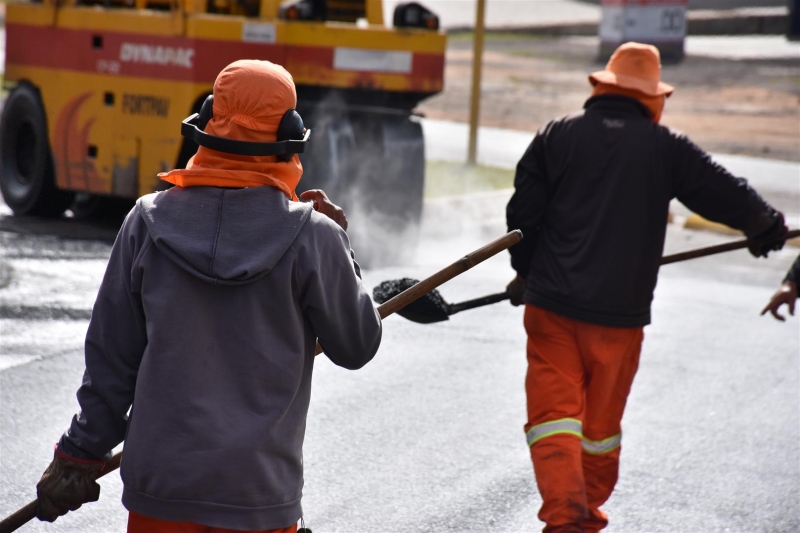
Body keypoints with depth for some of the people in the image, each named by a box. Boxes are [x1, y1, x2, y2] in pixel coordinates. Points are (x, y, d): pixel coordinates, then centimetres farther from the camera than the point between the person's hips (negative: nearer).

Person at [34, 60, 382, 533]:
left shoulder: (149, 222, -3)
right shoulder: (311, 236, -10)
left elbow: (111, 356, 3)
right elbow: (357, 347, 2)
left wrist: (81, 454, 13)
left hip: (159, 486, 2)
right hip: (259, 492, -2)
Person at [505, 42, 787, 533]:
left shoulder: (556, 135, 2)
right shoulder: (666, 147, 1)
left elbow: (523, 212, 3)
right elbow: (724, 193, 5)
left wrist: (525, 273, 20)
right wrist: (767, 226, 26)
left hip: (553, 306, 0)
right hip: (622, 311, 1)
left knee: (554, 413, -1)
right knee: (602, 420, 15)